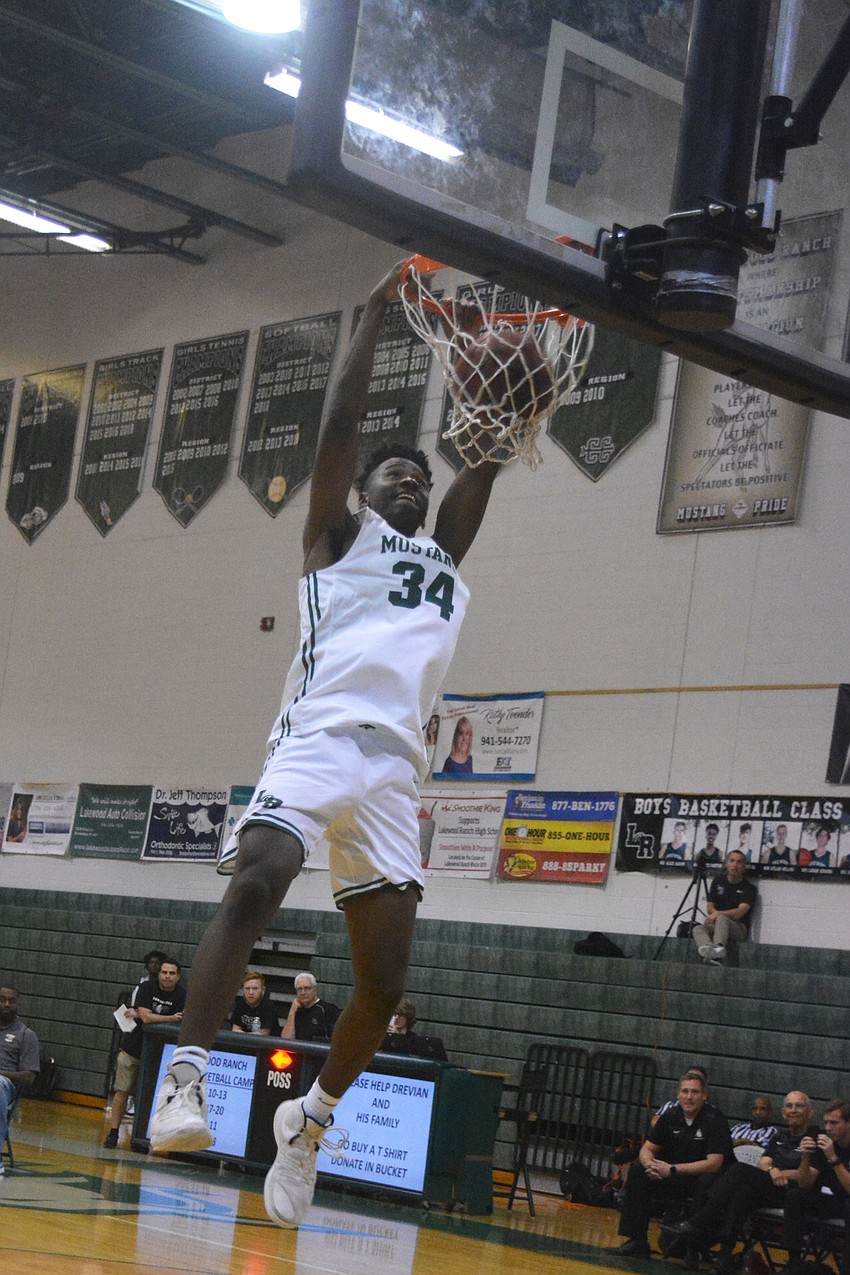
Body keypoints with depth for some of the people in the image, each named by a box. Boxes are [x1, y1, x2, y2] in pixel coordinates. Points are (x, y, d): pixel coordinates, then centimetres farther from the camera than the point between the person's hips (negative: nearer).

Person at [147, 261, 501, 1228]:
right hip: (321, 739, -5)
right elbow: (339, 423, 5)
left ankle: (309, 1120, 19)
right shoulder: (339, 534, 16)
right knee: (257, 882, -31)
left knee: (384, 981, 0)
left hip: (396, 768, 5)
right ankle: (185, 1077, -29)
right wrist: (377, 311, 7)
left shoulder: (447, 551, 29)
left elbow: (487, 453, 23)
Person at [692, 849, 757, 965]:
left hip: (739, 928, -4)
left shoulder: (749, 888, -2)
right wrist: (714, 913, -12)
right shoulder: (719, 880, 12)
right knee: (698, 928, -27)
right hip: (715, 924, 4)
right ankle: (708, 950, -60)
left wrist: (719, 914, -31)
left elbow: (740, 912, -17)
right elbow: (710, 907, 12)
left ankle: (718, 950, -62)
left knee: (721, 919, -36)